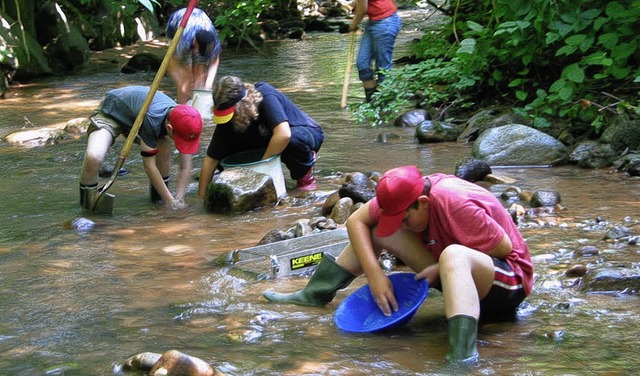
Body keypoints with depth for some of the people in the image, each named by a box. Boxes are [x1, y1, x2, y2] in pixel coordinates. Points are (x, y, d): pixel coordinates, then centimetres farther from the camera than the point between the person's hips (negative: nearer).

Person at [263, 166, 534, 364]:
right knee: (377, 229, 3)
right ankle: (315, 294, 7)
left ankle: (461, 355, -60)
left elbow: (505, 247, -27)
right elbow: (356, 220, -4)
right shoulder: (405, 196, -8)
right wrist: (375, 274, -16)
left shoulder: (456, 204, -31)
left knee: (453, 256, -44)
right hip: (458, 268, 8)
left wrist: (443, 268, -22)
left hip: (508, 281, -8)